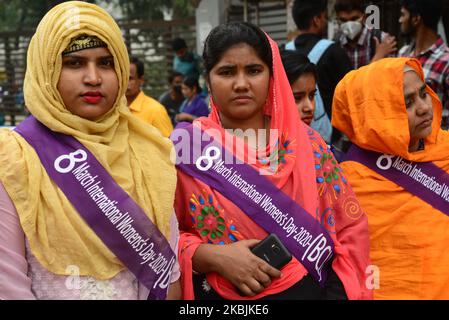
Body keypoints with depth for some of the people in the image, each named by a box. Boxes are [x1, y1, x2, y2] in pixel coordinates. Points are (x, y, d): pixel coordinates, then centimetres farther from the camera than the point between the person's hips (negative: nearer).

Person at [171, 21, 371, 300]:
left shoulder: (306, 142, -3)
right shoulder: (184, 147, -8)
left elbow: (351, 226, 0)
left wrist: (336, 293, -9)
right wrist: (210, 256, -22)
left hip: (308, 290, 2)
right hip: (219, 296, -1)